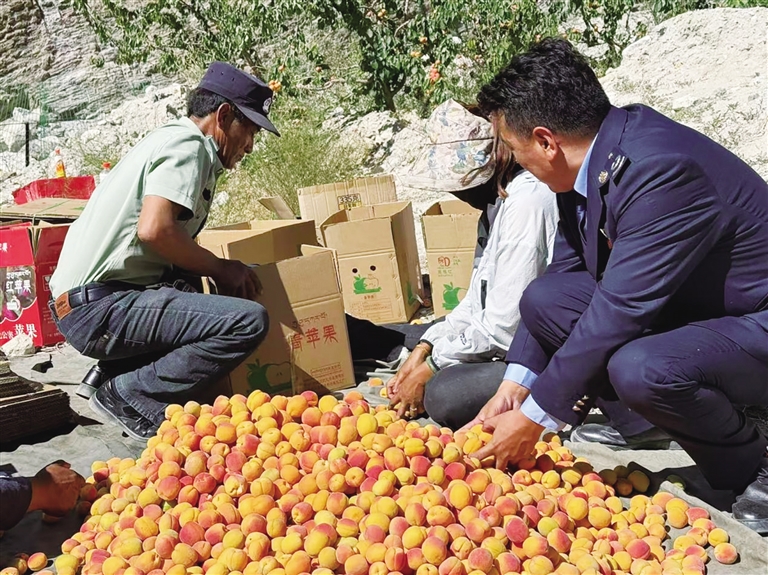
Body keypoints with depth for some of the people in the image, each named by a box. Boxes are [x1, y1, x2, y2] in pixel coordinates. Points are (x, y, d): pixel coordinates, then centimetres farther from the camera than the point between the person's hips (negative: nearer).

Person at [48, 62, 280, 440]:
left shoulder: (173, 140, 21)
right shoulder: (187, 144, -8)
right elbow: (154, 229, -24)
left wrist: (215, 273, 13)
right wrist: (220, 268, -9)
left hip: (86, 302, 10)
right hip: (97, 306, -10)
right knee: (248, 320, -22)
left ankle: (109, 375, 16)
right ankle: (129, 397, -10)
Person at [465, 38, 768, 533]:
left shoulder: (662, 169, -31)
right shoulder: (591, 159, -4)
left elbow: (618, 311, -30)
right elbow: (565, 271, 4)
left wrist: (535, 417, -21)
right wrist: (515, 387, -1)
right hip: (685, 306, 8)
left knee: (640, 368, -35)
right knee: (543, 299, -6)